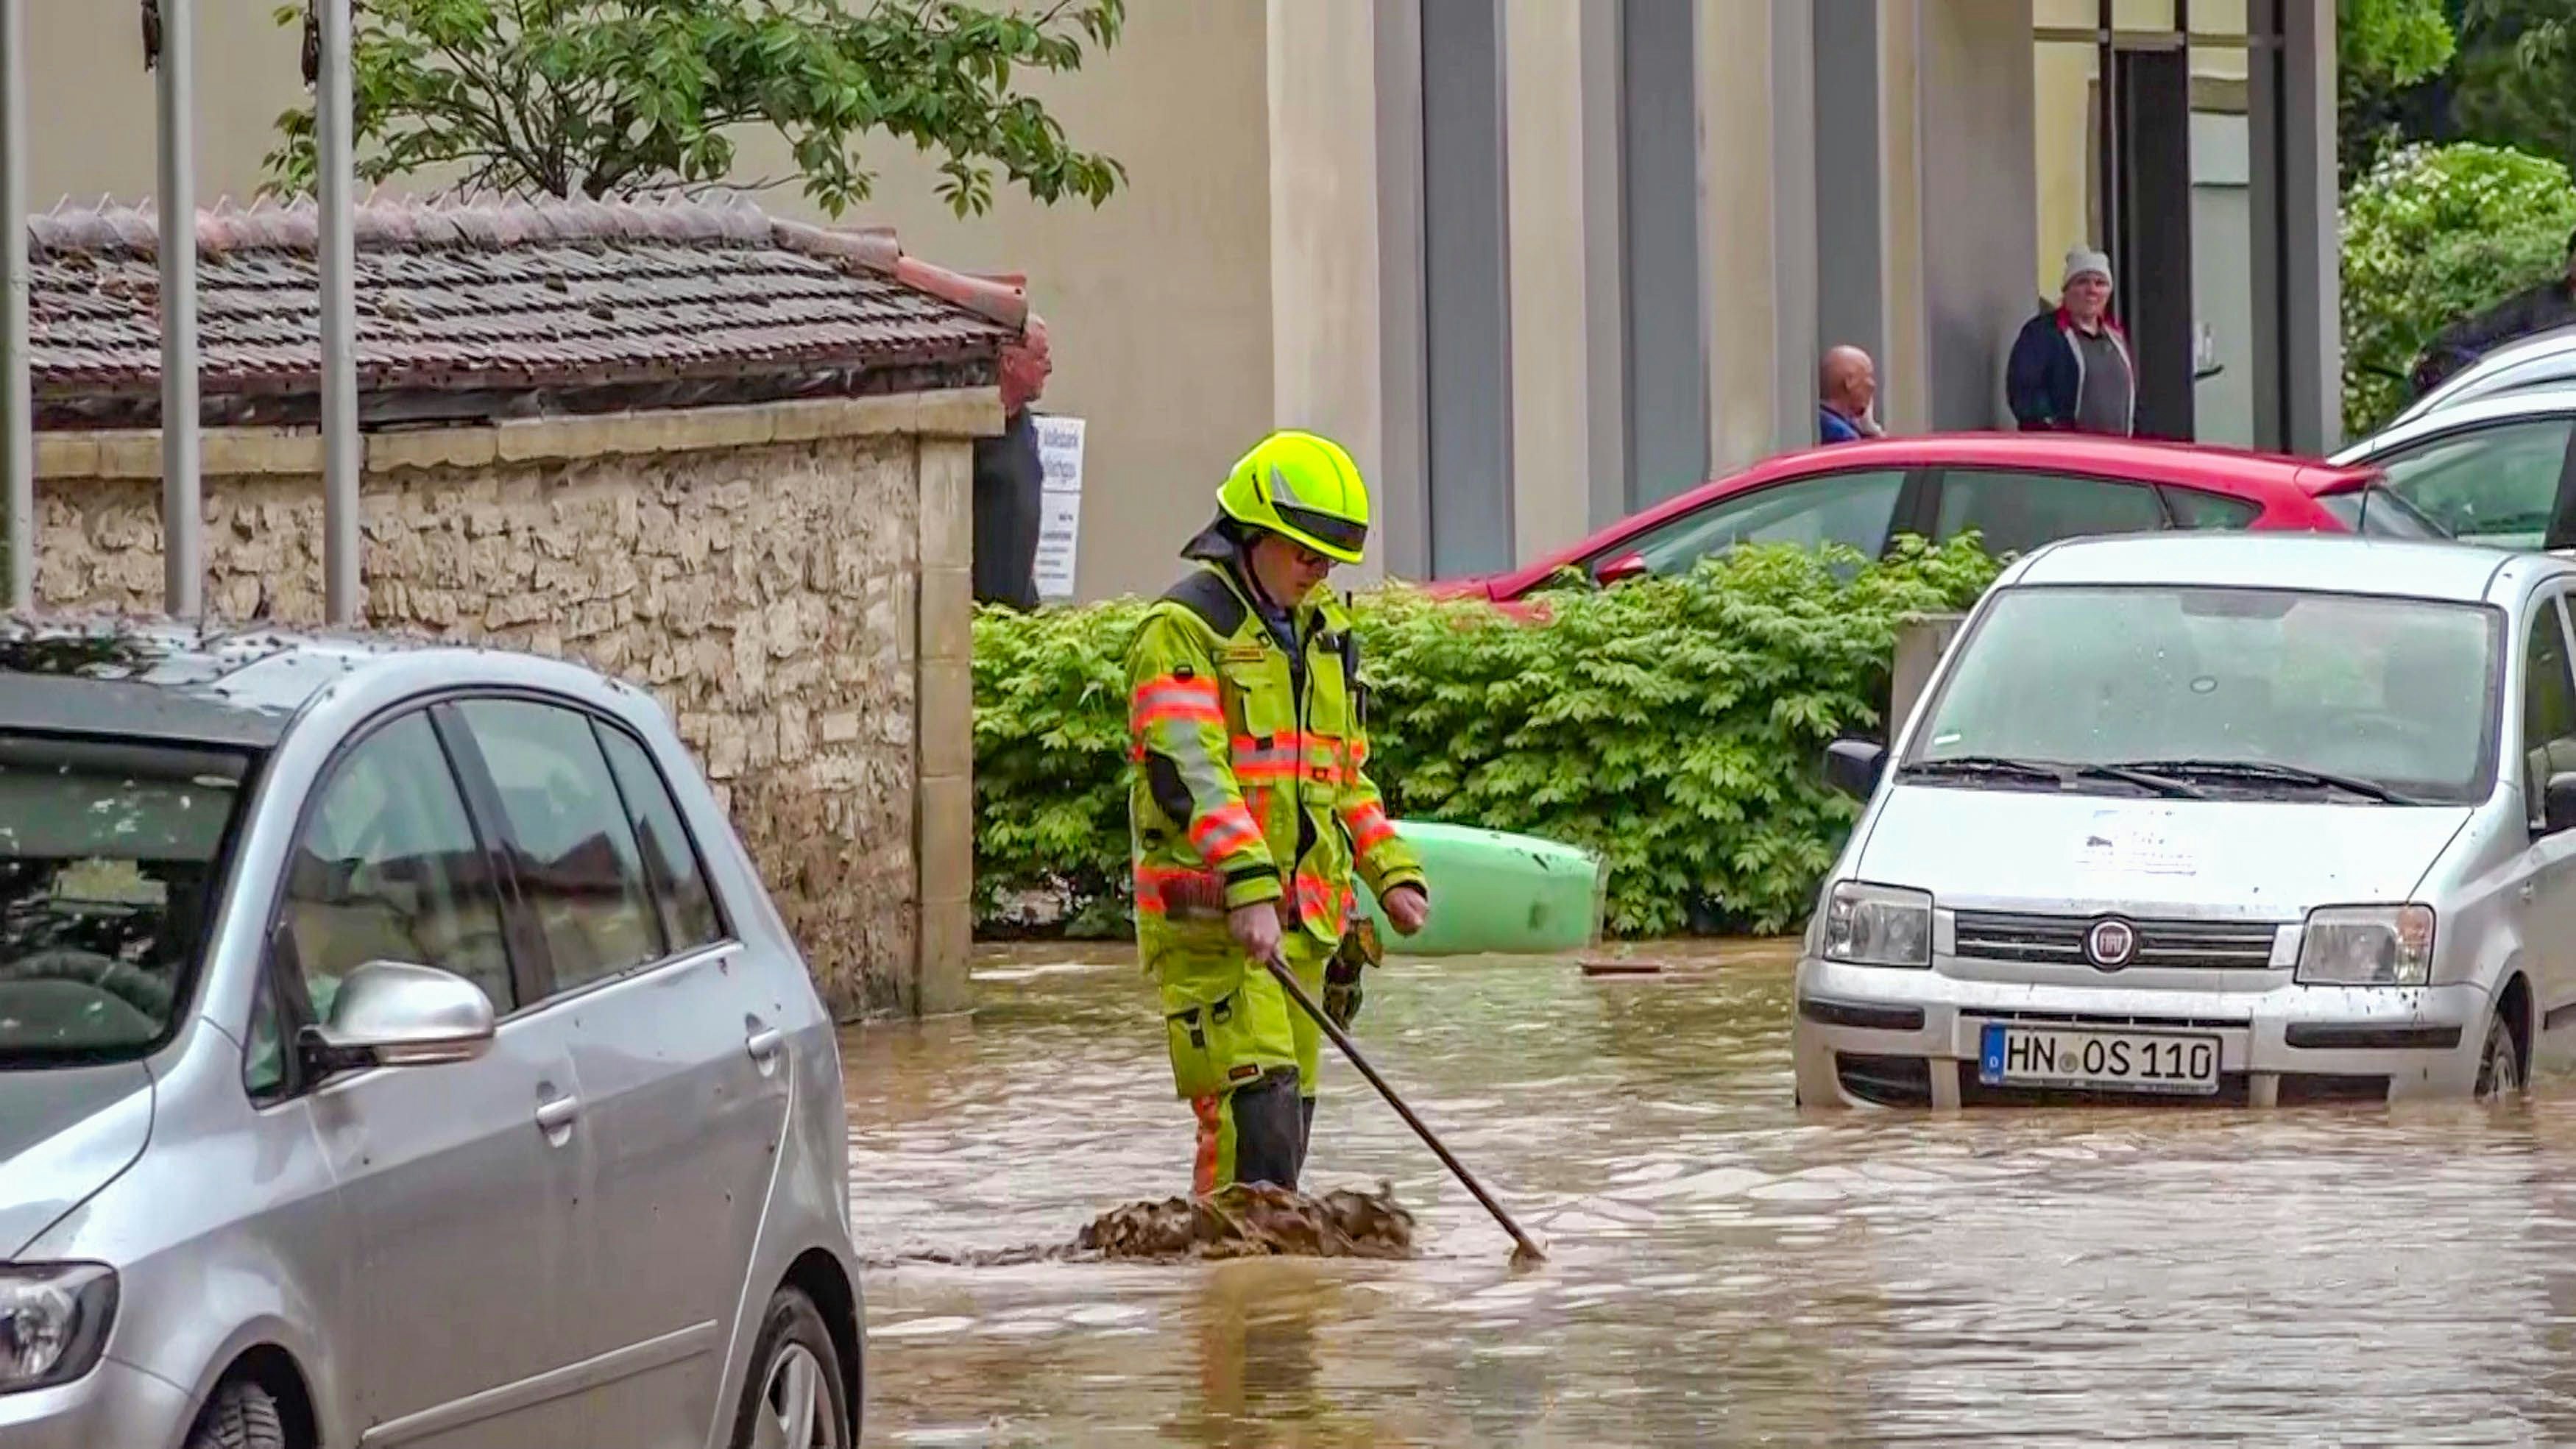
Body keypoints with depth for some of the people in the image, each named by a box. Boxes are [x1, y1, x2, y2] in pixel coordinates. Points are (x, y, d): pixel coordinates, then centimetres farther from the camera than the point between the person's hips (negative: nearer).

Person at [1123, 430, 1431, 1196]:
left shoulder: (1324, 633, 19)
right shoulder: (1183, 629, -8)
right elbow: (1186, 769, -20)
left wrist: (1392, 872, 14)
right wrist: (1246, 884, -31)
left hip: (1301, 918, 8)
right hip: (1210, 915, -8)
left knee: (1287, 1117, 8)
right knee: (1256, 1109, -18)